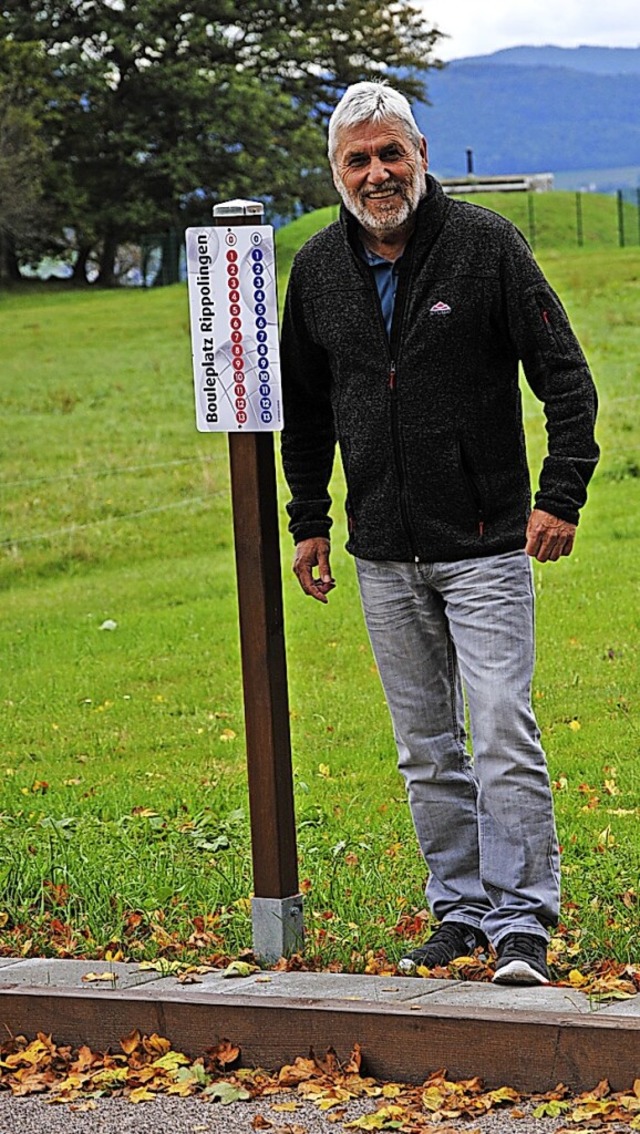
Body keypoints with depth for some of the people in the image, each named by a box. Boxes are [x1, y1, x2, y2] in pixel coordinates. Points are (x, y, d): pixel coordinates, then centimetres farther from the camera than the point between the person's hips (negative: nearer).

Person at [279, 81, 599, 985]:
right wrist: (308, 520, 15)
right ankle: (460, 910, 19)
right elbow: (304, 407, 18)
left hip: (486, 545, -5)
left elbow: (564, 374, -6)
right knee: (426, 749, 10)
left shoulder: (485, 244, -7)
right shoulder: (319, 269, 6)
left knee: (502, 735, -11)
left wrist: (561, 492, -14)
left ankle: (521, 923, -7)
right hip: (383, 555, 5)